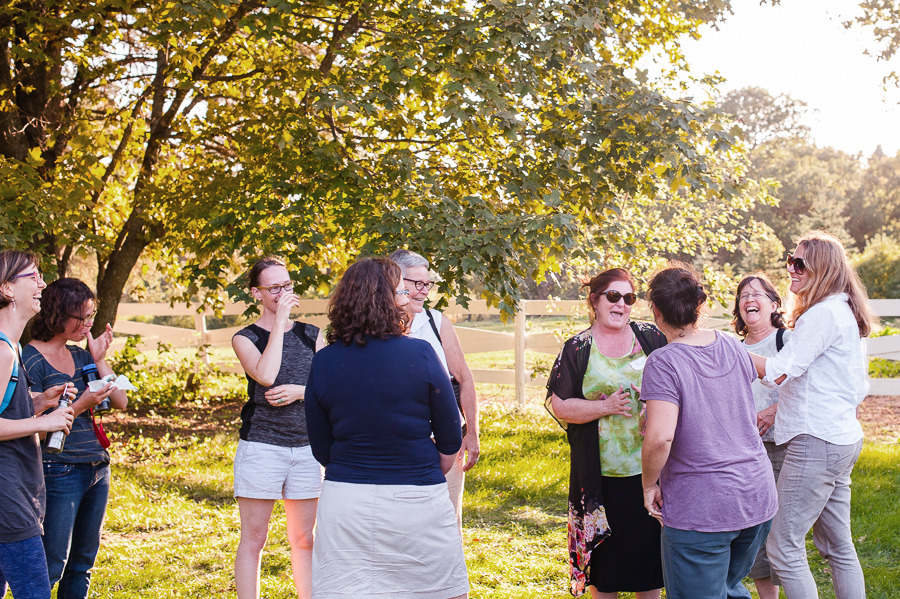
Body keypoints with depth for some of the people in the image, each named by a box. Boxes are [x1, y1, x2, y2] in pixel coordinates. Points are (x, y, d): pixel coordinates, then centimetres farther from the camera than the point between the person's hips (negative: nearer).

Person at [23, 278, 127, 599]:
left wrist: (99, 360, -1)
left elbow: (121, 402, 8)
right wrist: (79, 406, -22)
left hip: (97, 470, 7)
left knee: (82, 564, 13)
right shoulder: (31, 360, -9)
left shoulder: (81, 355, 11)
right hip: (60, 473, -7)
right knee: (51, 566, -8)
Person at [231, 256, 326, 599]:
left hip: (306, 447, 3)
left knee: (304, 539, 10)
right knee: (254, 539, 1)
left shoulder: (312, 335, 11)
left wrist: (299, 391, -12)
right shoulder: (245, 338, 1)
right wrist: (280, 321, -14)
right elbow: (265, 375, -19)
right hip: (261, 447, -3)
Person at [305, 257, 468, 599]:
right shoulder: (420, 354, -10)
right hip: (417, 502, -2)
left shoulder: (323, 363, -3)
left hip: (346, 503, 2)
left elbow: (321, 449, 5)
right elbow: (450, 441, -3)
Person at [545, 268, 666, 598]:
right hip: (602, 473, -1)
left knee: (650, 546, 11)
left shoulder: (651, 338, 4)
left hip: (650, 468, 1)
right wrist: (606, 407, -15)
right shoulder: (577, 348, 0)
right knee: (604, 555, 7)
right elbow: (559, 406, -3)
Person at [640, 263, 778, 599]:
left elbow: (660, 437, -27)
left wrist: (648, 485, -12)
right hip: (758, 495, 7)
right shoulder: (732, 347, 4)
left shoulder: (663, 363, -17)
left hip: (700, 508, -7)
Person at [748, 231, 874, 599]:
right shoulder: (847, 313, 17)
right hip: (843, 438, 11)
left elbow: (779, 372, -19)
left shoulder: (823, 313, -14)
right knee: (838, 547, 15)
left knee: (783, 547, -7)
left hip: (816, 443, -11)